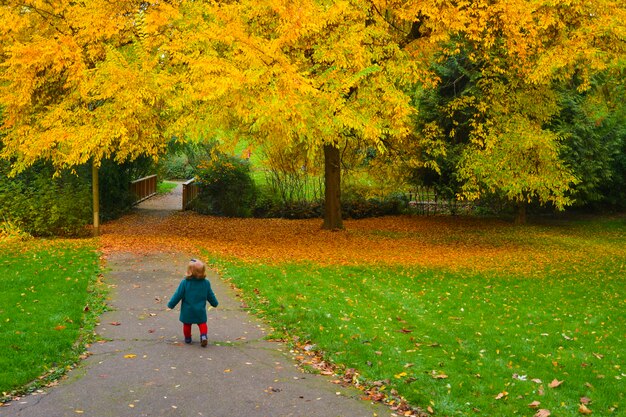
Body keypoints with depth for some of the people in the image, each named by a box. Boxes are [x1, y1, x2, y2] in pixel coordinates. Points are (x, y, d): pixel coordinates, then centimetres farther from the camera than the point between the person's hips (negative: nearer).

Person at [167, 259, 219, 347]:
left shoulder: (184, 283, -17)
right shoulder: (206, 283, -7)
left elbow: (178, 295, -10)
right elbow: (210, 295, 6)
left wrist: (171, 304, 3)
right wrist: (214, 303, 25)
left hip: (187, 310, -1)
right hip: (200, 310, 2)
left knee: (187, 324, 18)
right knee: (202, 323, 16)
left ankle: (187, 338, 29)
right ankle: (203, 335, -4)